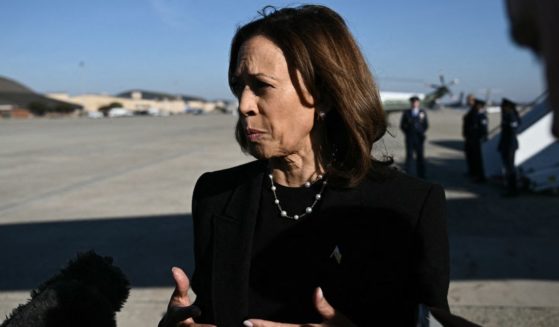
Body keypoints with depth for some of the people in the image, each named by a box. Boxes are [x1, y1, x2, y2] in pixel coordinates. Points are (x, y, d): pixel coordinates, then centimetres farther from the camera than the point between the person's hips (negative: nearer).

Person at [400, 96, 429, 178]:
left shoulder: (423, 112, 6)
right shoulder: (406, 113, 5)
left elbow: (426, 125, 10)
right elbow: (402, 125, 8)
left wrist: (421, 133, -3)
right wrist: (407, 133, 0)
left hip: (419, 138, 1)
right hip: (409, 138, -1)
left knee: (420, 156, 1)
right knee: (409, 156, -4)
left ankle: (421, 175, 7)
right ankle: (408, 174, -1)